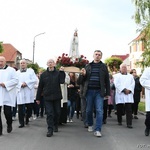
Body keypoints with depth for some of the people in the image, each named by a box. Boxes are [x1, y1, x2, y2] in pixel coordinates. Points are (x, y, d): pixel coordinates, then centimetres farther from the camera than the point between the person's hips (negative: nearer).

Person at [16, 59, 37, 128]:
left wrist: (26, 83, -13)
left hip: (29, 92, -1)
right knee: (20, 109, -3)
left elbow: (35, 80, -2)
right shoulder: (17, 72, 14)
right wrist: (21, 84, -15)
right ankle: (21, 123, 4)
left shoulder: (31, 71, 9)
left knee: (29, 107, 3)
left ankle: (27, 118, 29)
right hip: (20, 92, 1)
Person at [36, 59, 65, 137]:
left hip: (57, 96, 1)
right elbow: (40, 87, 6)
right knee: (49, 113, -4)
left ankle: (55, 126, 31)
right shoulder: (43, 74, 4)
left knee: (57, 112, 11)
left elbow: (62, 81, -13)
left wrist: (62, 72, -17)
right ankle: (50, 129, -1)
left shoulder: (58, 73, 2)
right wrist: (38, 98, 6)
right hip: (47, 97, -1)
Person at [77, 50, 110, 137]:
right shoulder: (88, 66, 11)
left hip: (99, 92, -2)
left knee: (99, 110, -7)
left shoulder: (104, 67, 7)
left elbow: (107, 80, 5)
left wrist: (107, 93, 1)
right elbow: (81, 81, 14)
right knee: (89, 110, 10)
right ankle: (90, 125, 32)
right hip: (89, 91, 2)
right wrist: (82, 74, -8)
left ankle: (98, 130, -3)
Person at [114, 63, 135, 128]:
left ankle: (129, 123, -10)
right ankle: (119, 121, 20)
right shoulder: (117, 76, 10)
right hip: (120, 94, -1)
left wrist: (129, 90, -12)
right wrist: (124, 89, -15)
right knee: (119, 109, 4)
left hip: (128, 94, 1)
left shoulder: (130, 76, 20)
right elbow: (117, 84, -5)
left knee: (129, 109, -7)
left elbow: (133, 84, 6)